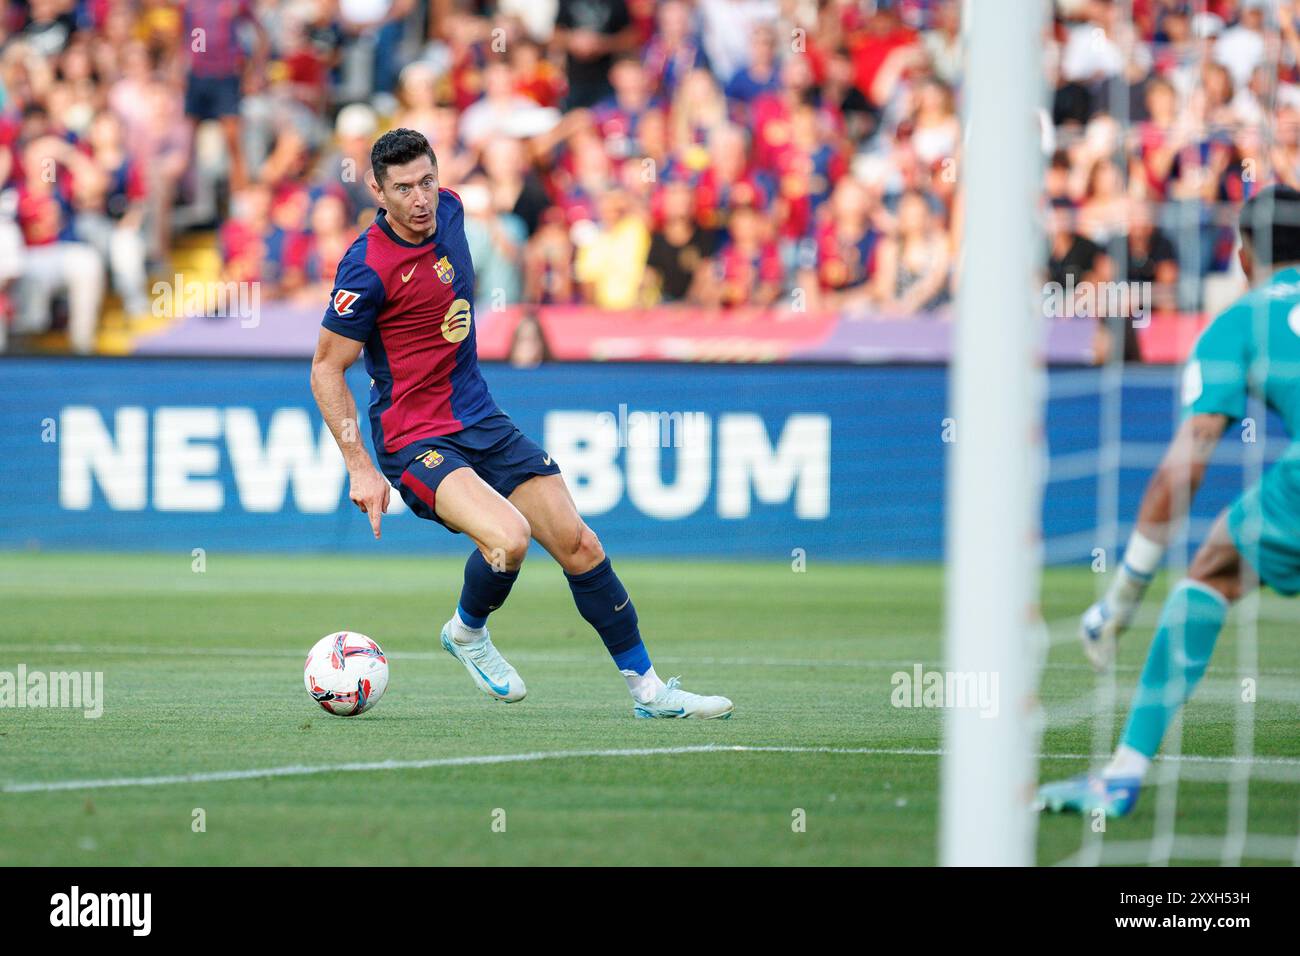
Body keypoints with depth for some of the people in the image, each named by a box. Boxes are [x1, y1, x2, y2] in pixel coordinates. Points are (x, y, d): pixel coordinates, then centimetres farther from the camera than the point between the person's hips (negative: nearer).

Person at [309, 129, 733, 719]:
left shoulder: (447, 209, 1)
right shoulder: (368, 267, -20)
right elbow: (326, 367, -12)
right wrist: (359, 466, -17)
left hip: (480, 422, 7)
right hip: (416, 443, -7)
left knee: (579, 545, 3)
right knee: (508, 537, -30)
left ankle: (647, 687, 15)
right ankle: (467, 631, 2)